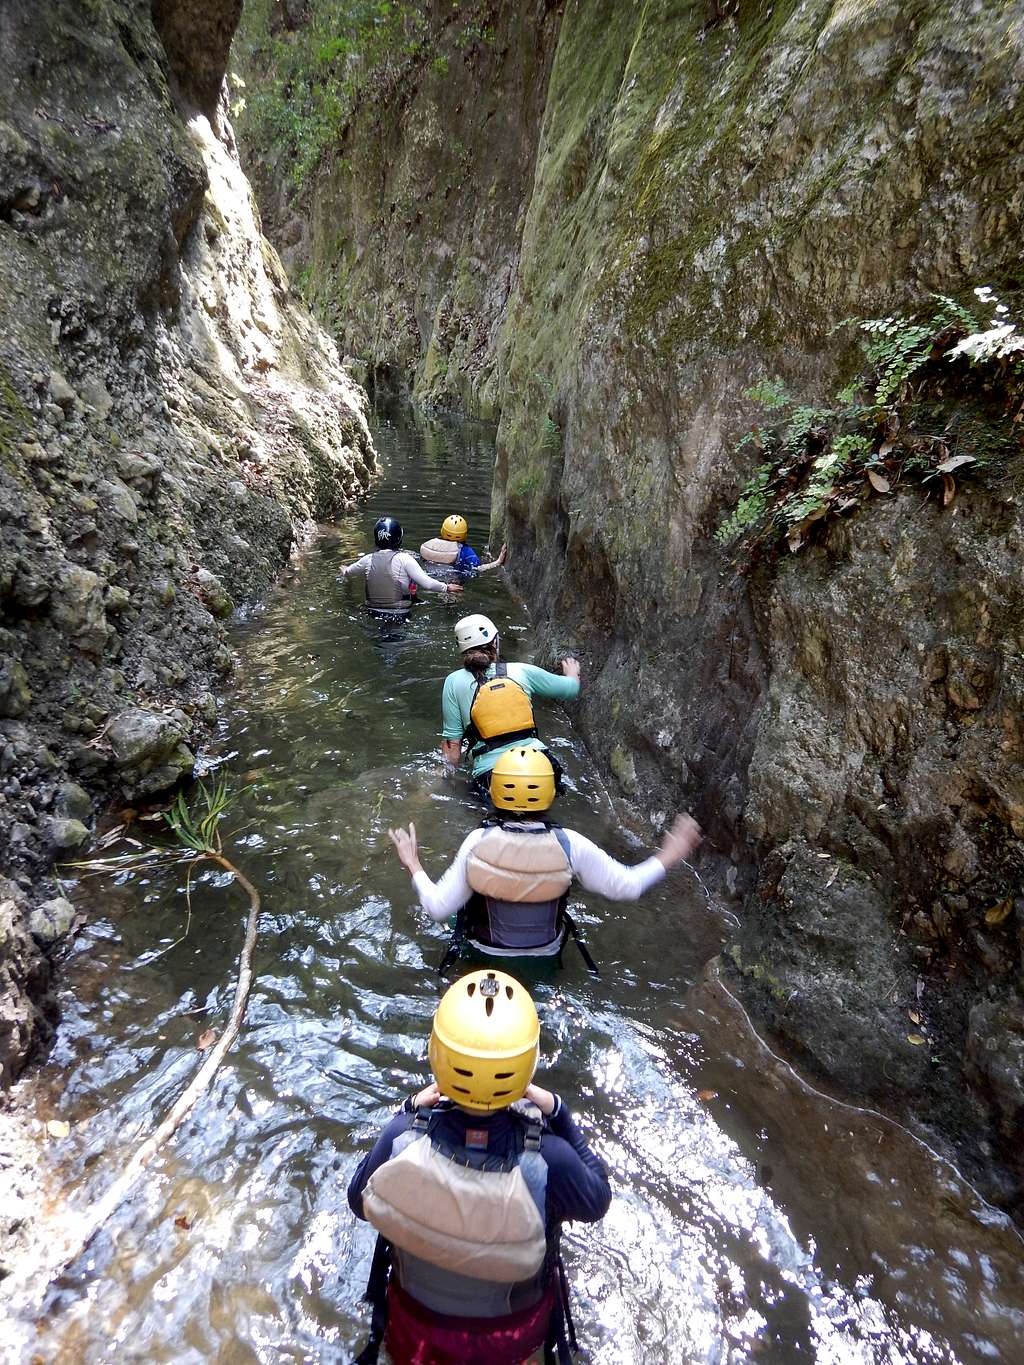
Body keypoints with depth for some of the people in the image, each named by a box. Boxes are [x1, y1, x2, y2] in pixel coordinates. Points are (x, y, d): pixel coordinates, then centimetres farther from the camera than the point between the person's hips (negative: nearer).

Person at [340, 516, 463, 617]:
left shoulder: (368, 560, 3)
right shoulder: (404, 559, -10)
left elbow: (346, 572, 23)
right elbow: (427, 584, -13)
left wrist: (344, 571, 47)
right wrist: (447, 587, 2)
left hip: (374, 613, 5)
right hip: (401, 615, -5)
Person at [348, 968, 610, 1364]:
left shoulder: (402, 1139, -33)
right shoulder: (549, 1160, -37)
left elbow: (359, 1201, -10)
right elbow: (597, 1202, -14)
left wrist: (410, 1110, -9)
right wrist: (557, 1113, -14)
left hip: (417, 1330, 1)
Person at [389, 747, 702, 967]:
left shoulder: (478, 842, -30)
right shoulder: (570, 845, -29)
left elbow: (437, 908, -24)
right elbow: (628, 887, -20)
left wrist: (413, 866, -8)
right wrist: (669, 856, -6)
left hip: (487, 946, -1)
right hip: (547, 949, 1)